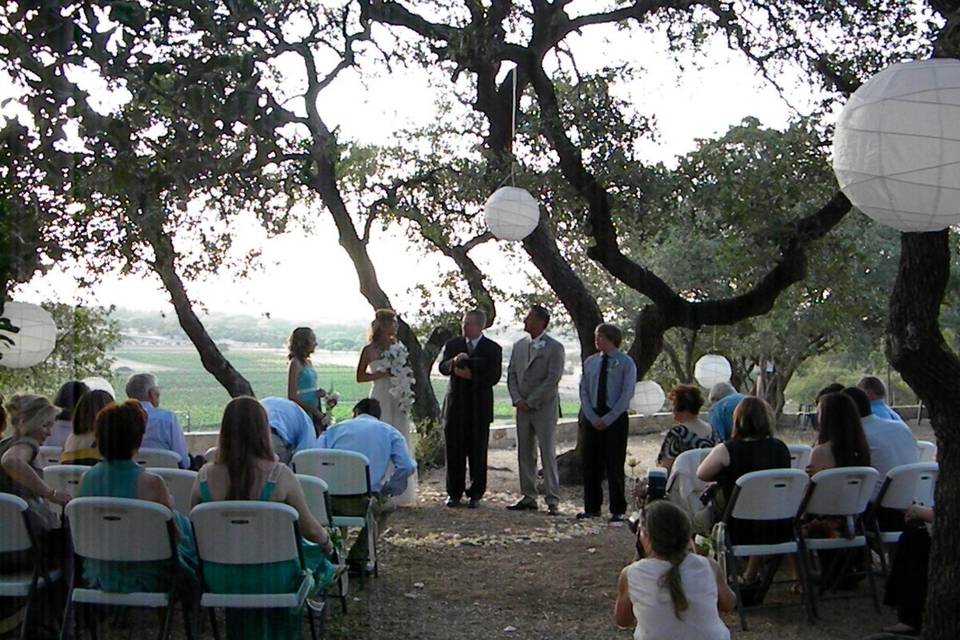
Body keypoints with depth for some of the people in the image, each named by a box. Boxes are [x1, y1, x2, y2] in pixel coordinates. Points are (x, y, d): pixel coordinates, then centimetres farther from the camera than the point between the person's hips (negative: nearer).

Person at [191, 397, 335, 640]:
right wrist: (327, 543, 12)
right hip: (272, 579, -3)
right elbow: (310, 530, -11)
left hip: (219, 580, 3)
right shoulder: (280, 476, -21)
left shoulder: (205, 476, -13)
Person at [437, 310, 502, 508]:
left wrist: (471, 376, -15)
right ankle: (454, 493, 11)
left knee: (477, 453, 1)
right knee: (454, 451, 3)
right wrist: (454, 361, -21)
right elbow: (442, 368, -1)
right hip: (455, 404, 2)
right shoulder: (452, 344, 10)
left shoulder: (493, 349, 2)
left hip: (479, 407, -2)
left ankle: (475, 494, 9)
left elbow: (494, 377, -5)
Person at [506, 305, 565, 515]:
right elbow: (511, 374, 11)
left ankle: (553, 500, -1)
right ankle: (529, 497, 16)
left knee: (548, 454, -4)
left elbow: (553, 379, -13)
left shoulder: (554, 348, -7)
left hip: (544, 407, -6)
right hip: (523, 408, 6)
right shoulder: (519, 346, 11)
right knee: (525, 454, 8)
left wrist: (531, 401, -14)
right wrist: (517, 399, -4)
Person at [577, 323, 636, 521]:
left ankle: (617, 510, 10)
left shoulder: (626, 363, -3)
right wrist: (592, 417, -7)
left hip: (615, 419, -4)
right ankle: (591, 508, 16)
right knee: (590, 464, 6)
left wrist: (608, 419, -13)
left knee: (614, 466, 1)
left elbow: (627, 394, -8)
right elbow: (583, 392, 7)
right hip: (590, 418, 4)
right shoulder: (590, 362, 9)